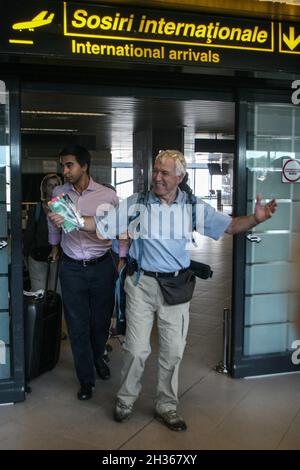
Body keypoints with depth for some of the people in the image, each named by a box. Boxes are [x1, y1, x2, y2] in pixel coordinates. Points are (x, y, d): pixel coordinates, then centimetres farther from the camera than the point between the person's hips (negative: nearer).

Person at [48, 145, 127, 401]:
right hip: (71, 268, 1)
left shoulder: (108, 195, -8)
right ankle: (86, 380, 19)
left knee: (101, 320, 12)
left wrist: (123, 259, 1)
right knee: (77, 325, 4)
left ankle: (98, 358, 42)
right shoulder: (58, 193, -1)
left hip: (102, 266, -1)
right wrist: (54, 245, 28)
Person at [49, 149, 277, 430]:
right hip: (141, 283, -1)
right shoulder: (135, 204, -3)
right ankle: (125, 400, 29)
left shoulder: (193, 207, -1)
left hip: (176, 286, 1)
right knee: (136, 348, 4)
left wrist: (256, 218, -21)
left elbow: (230, 226, -2)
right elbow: (99, 224, -4)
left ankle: (166, 406, 30)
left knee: (173, 350, 10)